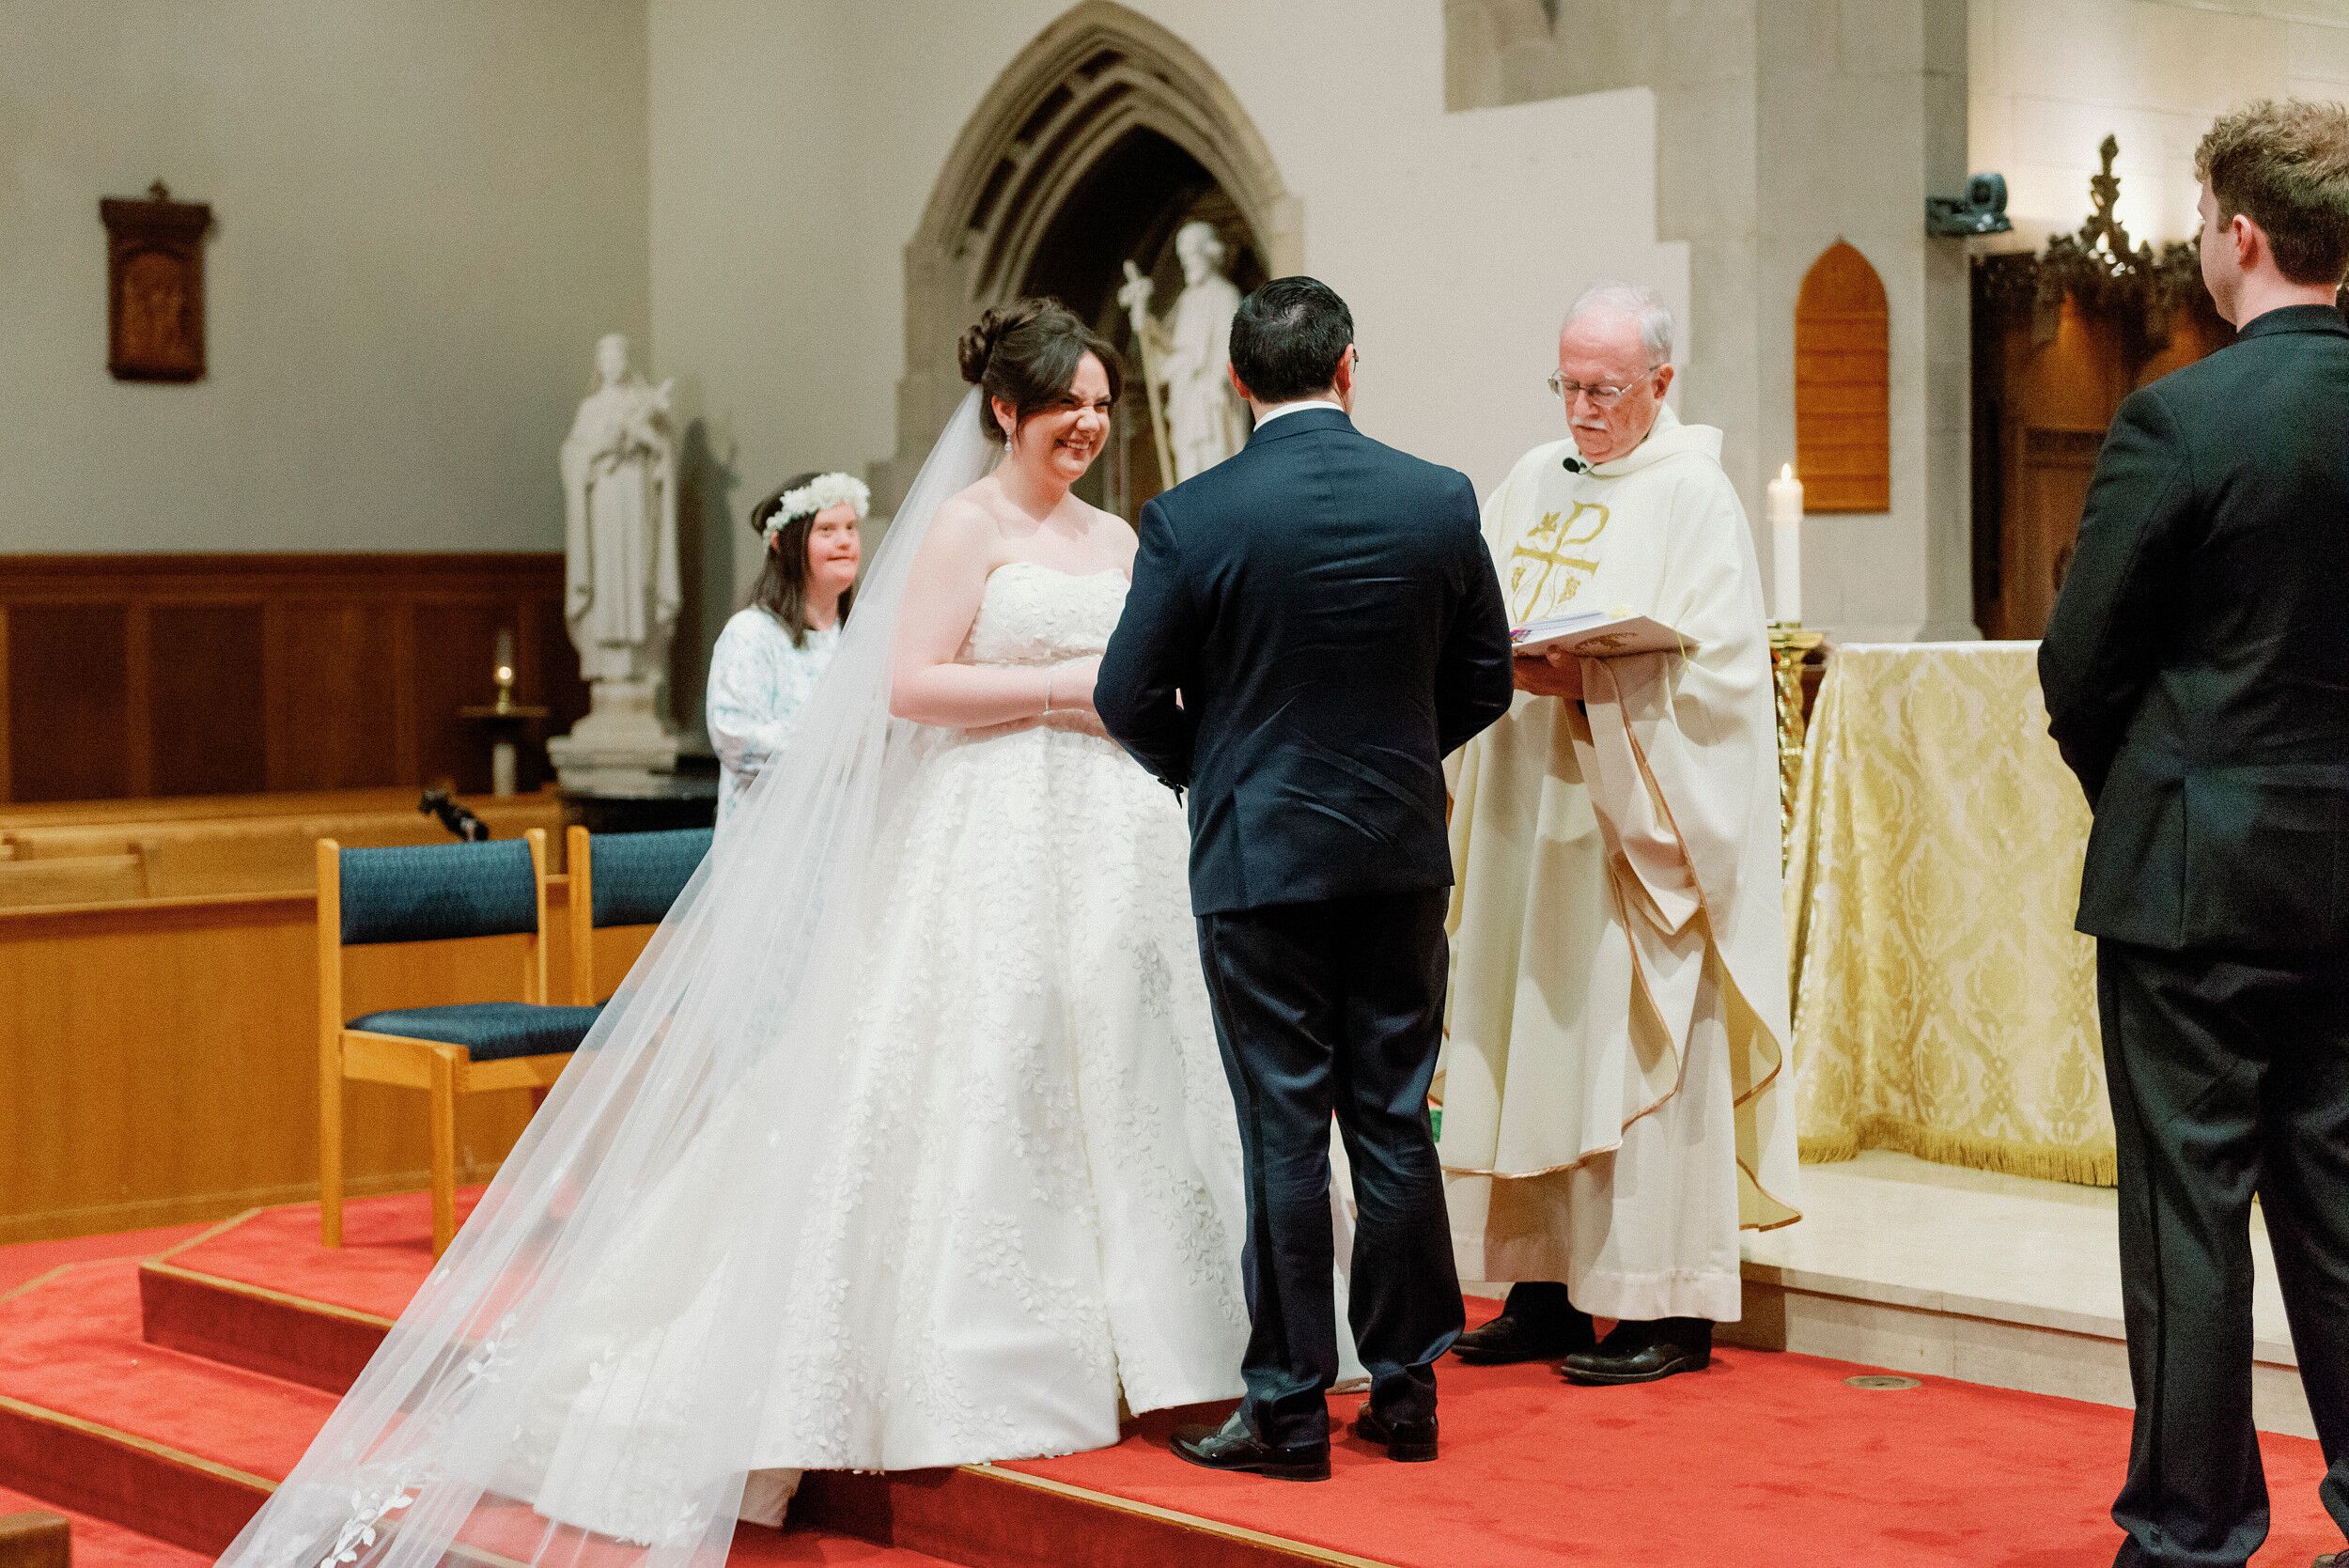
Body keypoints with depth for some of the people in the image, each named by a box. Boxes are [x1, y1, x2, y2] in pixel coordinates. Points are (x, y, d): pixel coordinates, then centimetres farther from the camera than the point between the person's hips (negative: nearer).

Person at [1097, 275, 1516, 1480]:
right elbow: (1484, 680, 6)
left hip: (1257, 855, -3)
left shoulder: (1190, 519, -11)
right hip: (1403, 851, 3)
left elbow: (1130, 698, -5)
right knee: (1395, 1124, 10)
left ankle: (1289, 1407, 7)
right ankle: (1404, 1391, 17)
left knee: (1285, 1134, 2)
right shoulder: (1440, 500, -1)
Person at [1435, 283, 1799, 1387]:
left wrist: (1583, 681, -24)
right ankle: (1545, 1288, 15)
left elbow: (1716, 668, -14)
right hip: (1528, 815, 7)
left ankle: (1669, 1308, 2)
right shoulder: (1533, 482, 15)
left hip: (1634, 823, -7)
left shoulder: (1692, 495, -6)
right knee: (1529, 1043, 7)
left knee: (1637, 1043, -5)